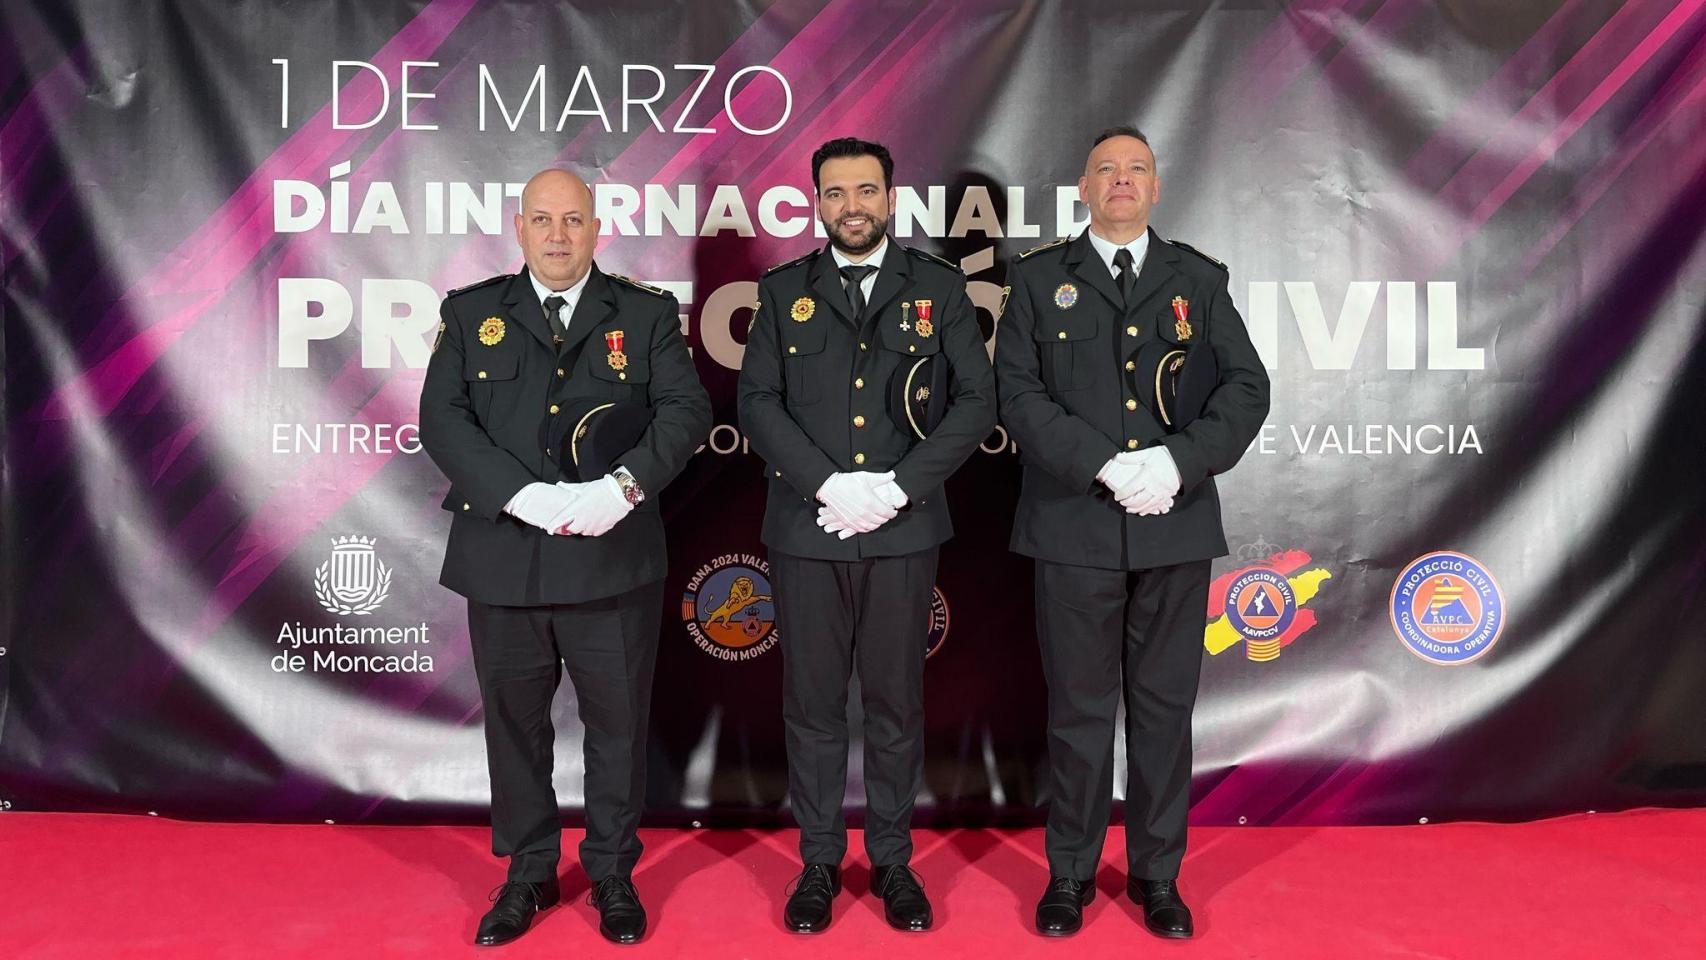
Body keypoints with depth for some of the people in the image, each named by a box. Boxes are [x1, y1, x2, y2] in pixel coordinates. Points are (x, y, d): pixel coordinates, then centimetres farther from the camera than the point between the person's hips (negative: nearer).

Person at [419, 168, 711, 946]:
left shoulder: (646, 314, 5)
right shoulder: (470, 313, 6)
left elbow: (687, 409, -5)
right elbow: (441, 419, -4)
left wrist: (625, 485, -21)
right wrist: (524, 496, -17)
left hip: (614, 560, -1)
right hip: (503, 558, 1)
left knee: (617, 721, 10)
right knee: (514, 721, 13)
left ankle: (613, 873, 29)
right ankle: (527, 874, 32)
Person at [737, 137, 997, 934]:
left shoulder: (939, 287, 6)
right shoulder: (783, 291, 8)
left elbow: (975, 400, 0)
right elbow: (757, 401, 0)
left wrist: (897, 488, -11)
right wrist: (828, 484, -13)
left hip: (903, 532, 0)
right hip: (806, 531, 1)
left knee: (896, 702, 9)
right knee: (812, 703, 8)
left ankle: (893, 860, 24)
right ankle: (819, 861, 22)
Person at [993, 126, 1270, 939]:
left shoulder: (1199, 280, 11)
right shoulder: (1038, 278, 6)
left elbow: (1245, 387, 2)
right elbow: (1019, 393, -4)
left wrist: (1180, 461, -14)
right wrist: (1105, 466, -16)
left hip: (1176, 527, 2)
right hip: (1075, 527, -1)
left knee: (1165, 706, 9)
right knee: (1078, 708, 7)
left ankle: (1157, 874, 24)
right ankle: (1069, 873, 21)